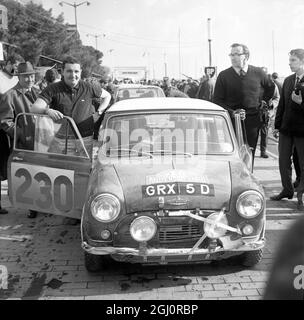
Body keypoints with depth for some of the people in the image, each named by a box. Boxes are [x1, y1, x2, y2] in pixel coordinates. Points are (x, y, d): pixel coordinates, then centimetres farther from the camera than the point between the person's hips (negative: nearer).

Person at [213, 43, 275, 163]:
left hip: (252, 121, 1)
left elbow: (270, 88, 24)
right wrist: (232, 112, -14)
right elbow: (217, 101, -1)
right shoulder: (223, 76, 0)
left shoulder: (258, 73, 4)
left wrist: (264, 102, 13)